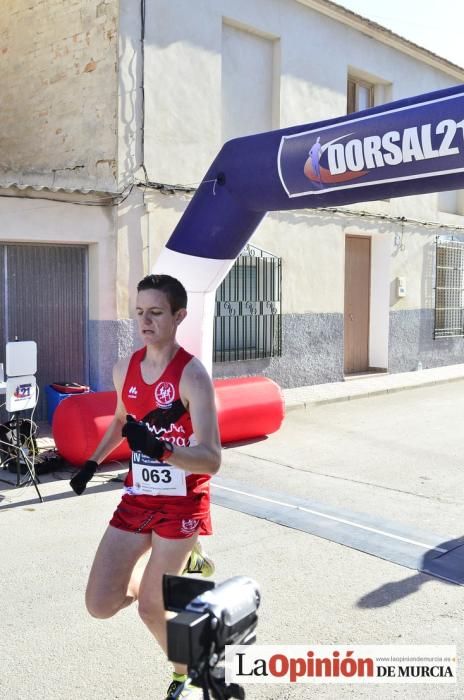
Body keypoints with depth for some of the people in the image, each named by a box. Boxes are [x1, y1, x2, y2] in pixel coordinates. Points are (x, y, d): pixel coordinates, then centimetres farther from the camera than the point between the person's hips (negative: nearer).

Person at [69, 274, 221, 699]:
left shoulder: (192, 376, -20)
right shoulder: (124, 370, 0)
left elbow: (211, 460, -26)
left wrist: (160, 449, -41)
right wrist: (93, 463, 17)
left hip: (182, 504, -6)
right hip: (138, 498, 6)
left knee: (151, 609, 1)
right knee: (100, 605, 5)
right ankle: (177, 563, 32)